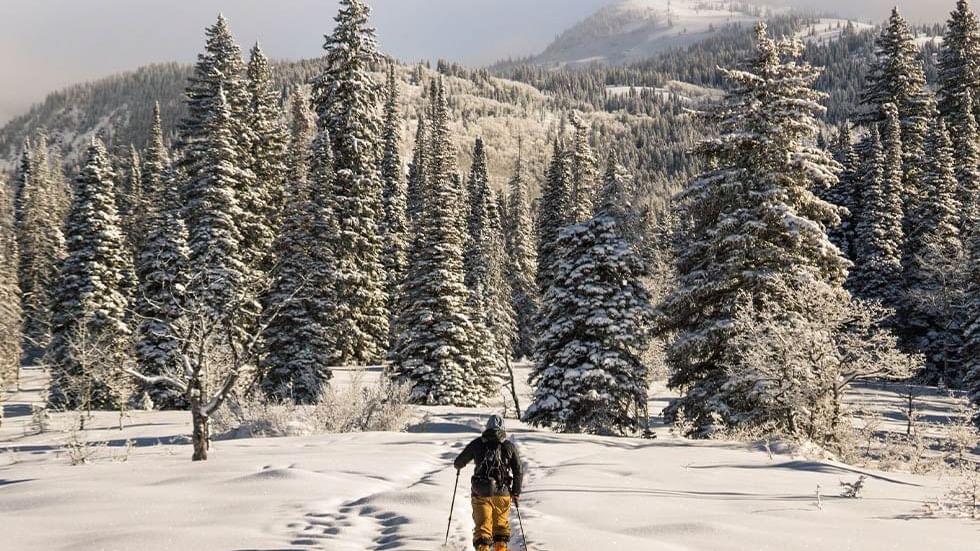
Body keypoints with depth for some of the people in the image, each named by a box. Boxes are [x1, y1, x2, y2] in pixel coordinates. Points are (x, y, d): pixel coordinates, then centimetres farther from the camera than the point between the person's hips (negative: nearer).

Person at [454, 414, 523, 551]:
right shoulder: (510, 446, 2)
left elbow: (458, 462, 8)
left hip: (480, 493, -1)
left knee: (482, 525, 4)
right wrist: (516, 492, 17)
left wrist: (458, 466, 33)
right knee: (501, 524, 19)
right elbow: (518, 472, 4)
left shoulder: (477, 444, 0)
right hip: (502, 493, 1)